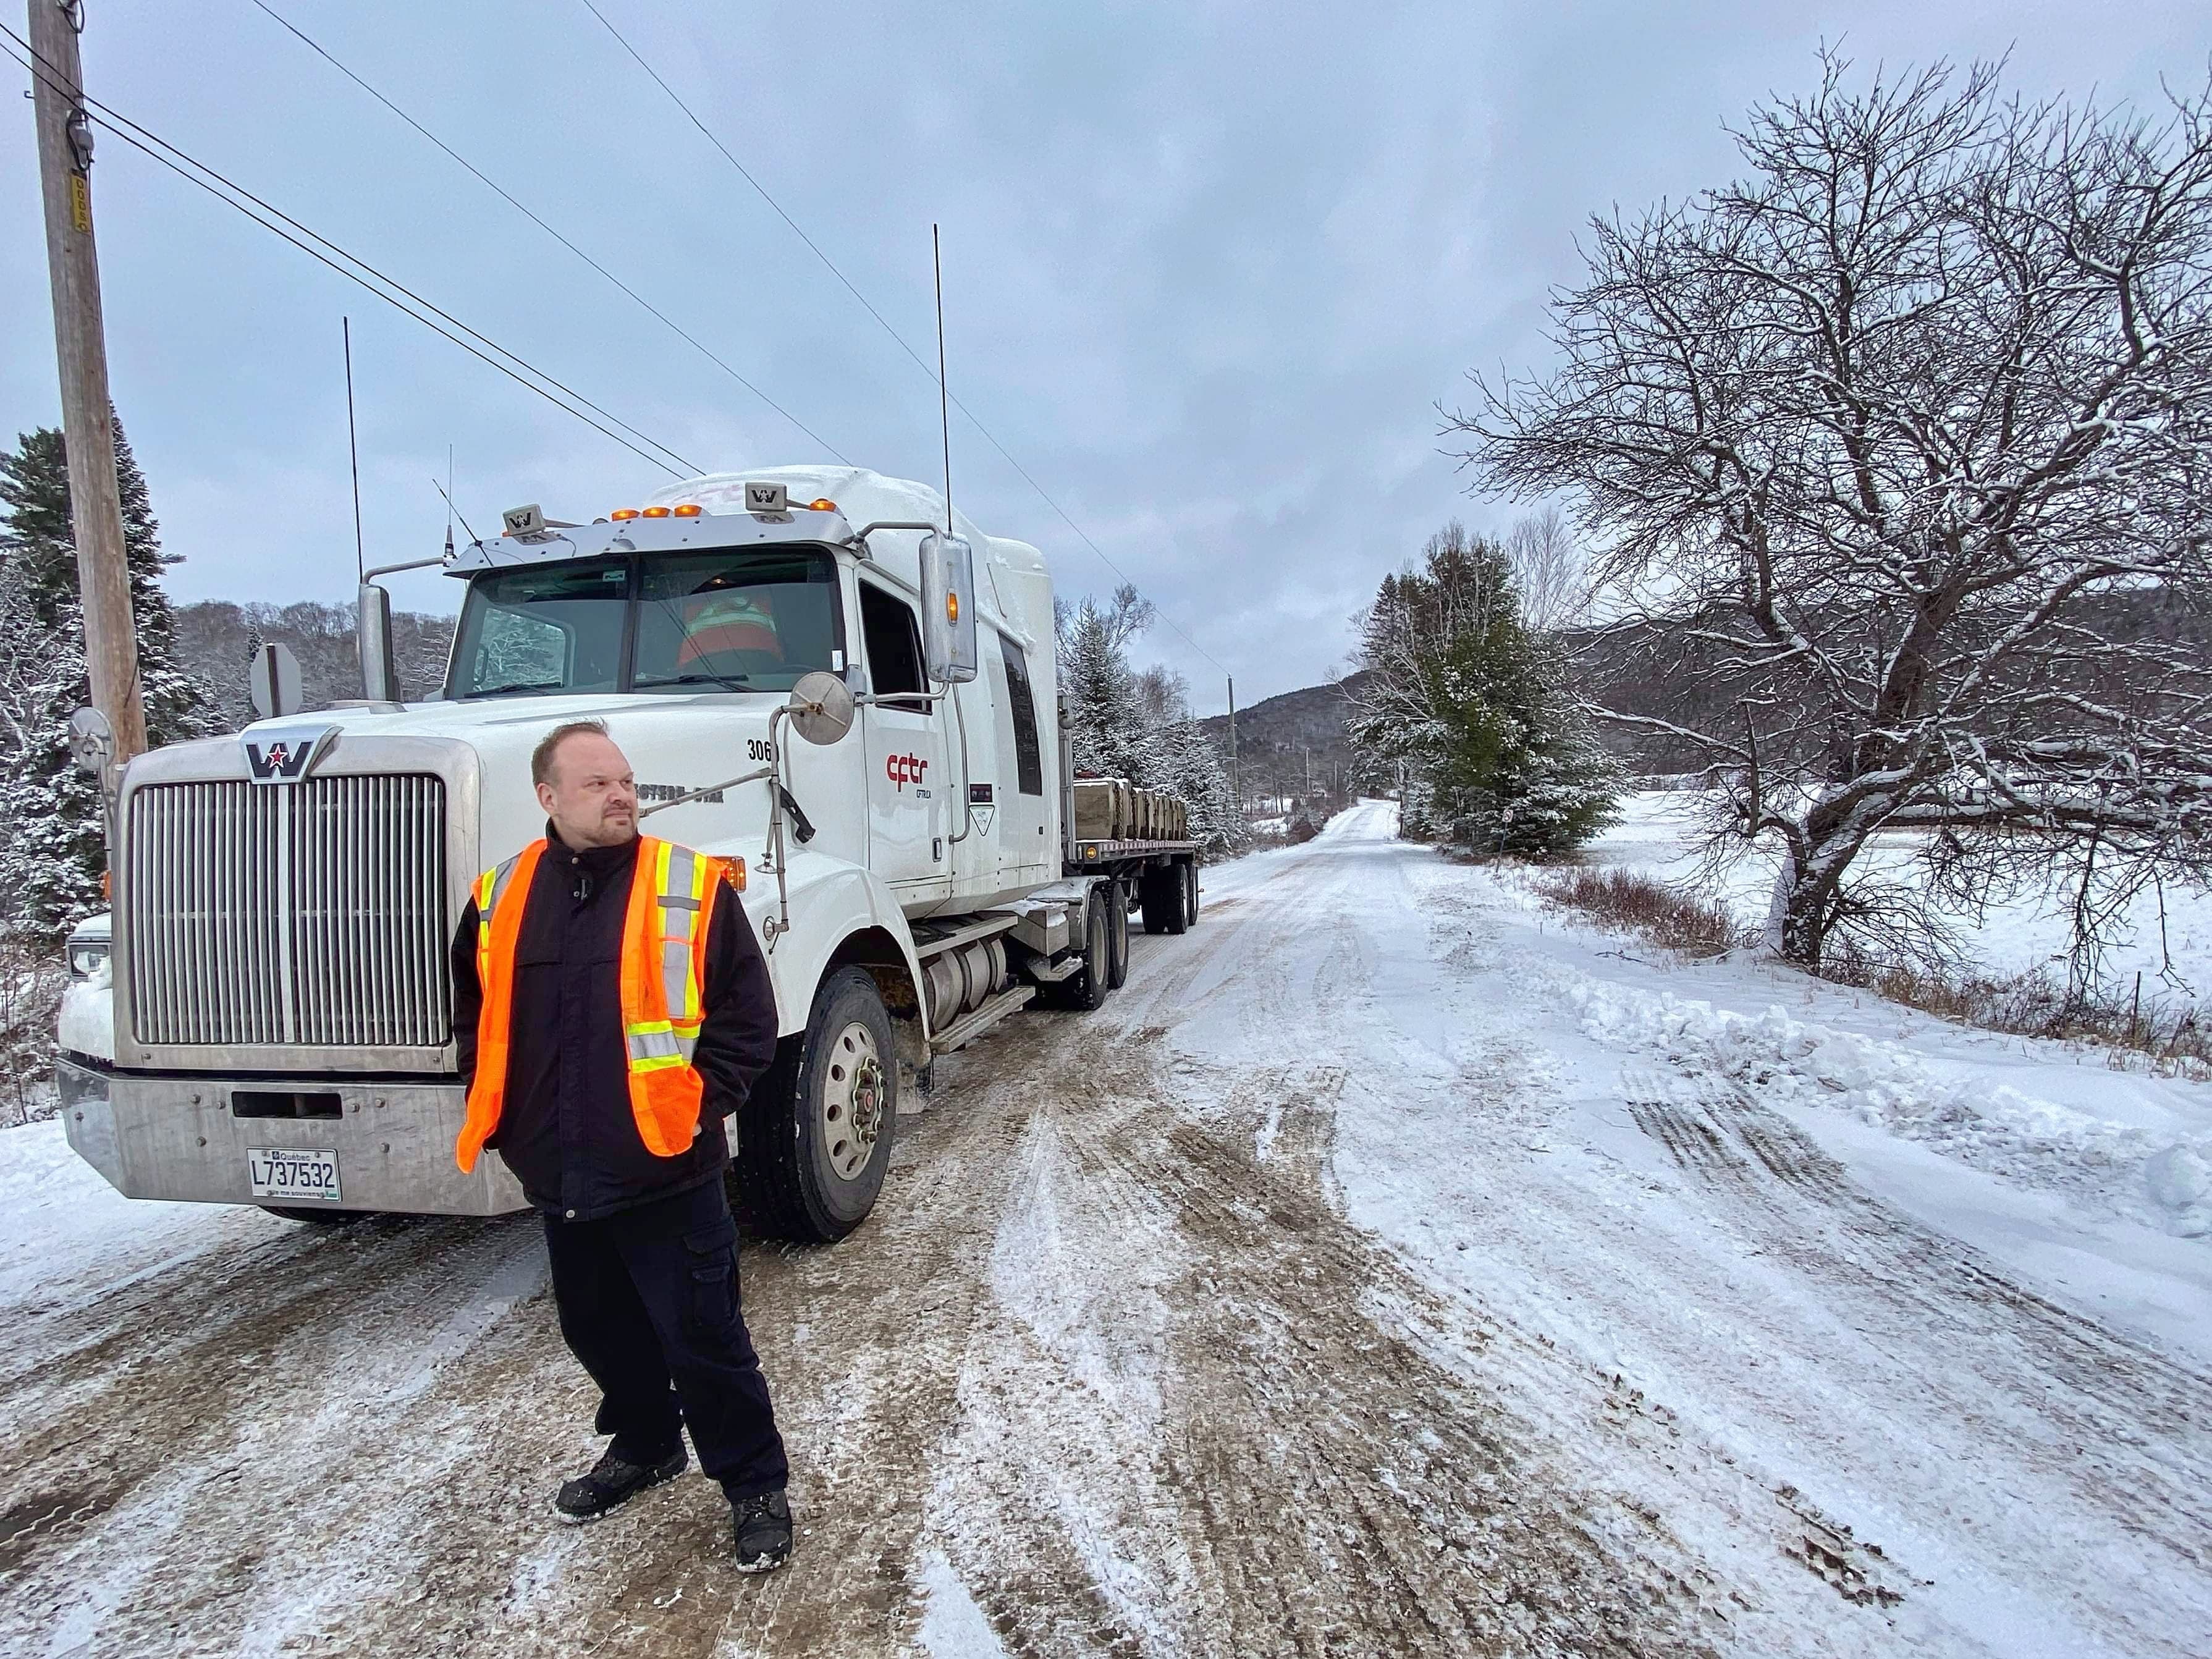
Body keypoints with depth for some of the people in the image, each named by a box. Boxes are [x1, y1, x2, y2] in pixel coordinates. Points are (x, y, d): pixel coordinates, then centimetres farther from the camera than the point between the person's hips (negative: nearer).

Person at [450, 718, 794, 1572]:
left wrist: (702, 1104, -13)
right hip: (558, 1177, 5)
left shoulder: (691, 885, -9)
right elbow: (473, 1014, 18)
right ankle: (644, 1445, 47)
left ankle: (756, 1485, 24)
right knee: (600, 1331, 23)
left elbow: (748, 1014, -7)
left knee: (703, 1340, 4)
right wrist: (498, 1109, 8)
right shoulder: (501, 897, 4)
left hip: (666, 1173, -5)